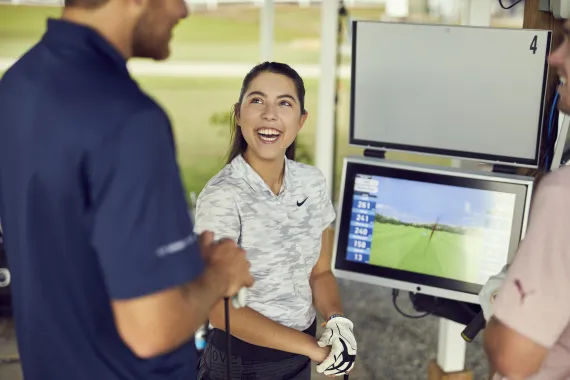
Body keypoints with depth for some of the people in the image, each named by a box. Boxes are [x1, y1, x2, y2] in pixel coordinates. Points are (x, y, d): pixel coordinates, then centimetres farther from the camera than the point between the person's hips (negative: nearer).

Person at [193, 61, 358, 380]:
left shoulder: (313, 182, -3)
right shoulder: (222, 196, -21)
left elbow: (320, 271, 5)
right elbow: (220, 309, -21)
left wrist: (337, 320, -15)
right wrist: (315, 348, -18)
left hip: (300, 354, 5)